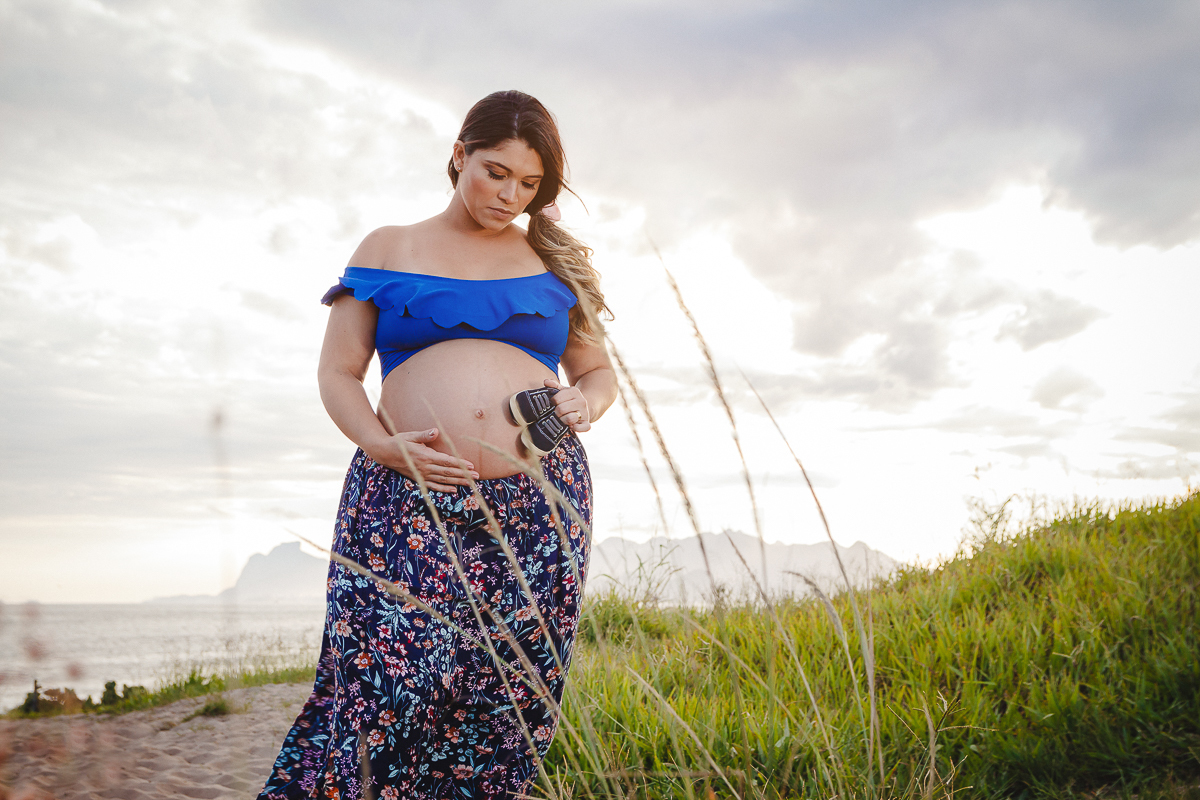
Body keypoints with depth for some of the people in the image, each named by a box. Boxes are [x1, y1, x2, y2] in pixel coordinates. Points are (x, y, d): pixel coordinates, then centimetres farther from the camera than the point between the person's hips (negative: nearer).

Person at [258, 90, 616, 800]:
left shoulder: (554, 261, 18)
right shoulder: (388, 249, 13)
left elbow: (599, 372, 24)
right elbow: (338, 374, 10)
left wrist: (586, 403, 0)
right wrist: (383, 446, -9)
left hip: (540, 507, 2)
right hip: (409, 502, -1)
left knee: (509, 702, -2)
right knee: (387, 687, -14)